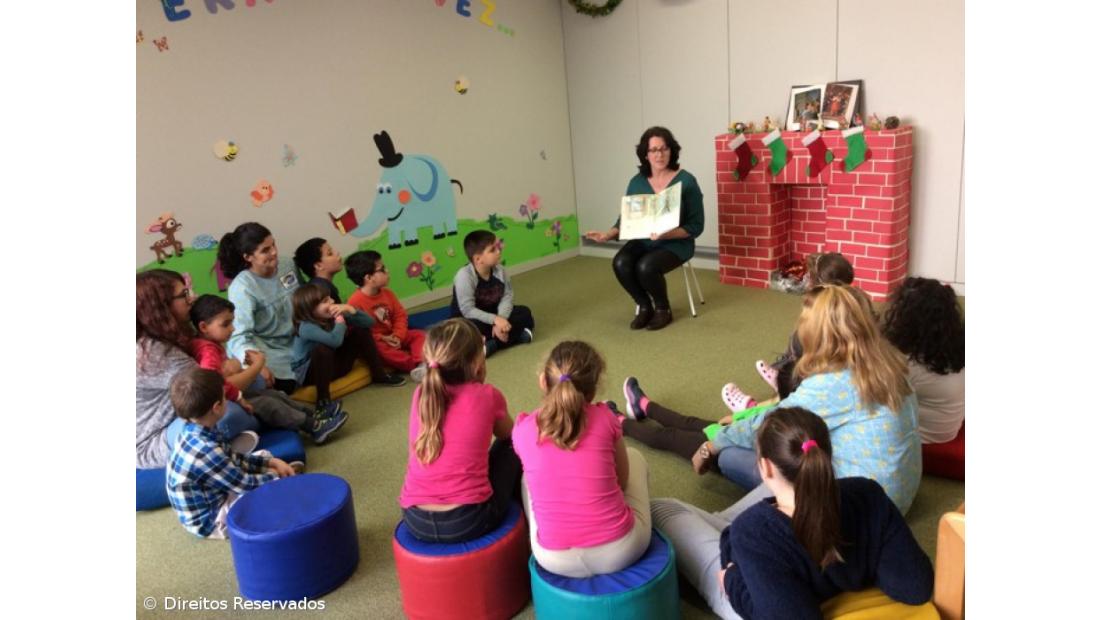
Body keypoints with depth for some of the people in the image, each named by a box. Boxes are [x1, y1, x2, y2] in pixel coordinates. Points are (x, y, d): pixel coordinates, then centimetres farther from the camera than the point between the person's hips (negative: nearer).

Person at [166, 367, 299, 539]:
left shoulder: (192, 432, -7)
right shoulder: (206, 452, -36)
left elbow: (232, 459, 6)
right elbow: (245, 485, -25)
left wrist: (270, 462, 1)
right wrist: (275, 478, -8)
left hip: (211, 498, 9)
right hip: (209, 521, -9)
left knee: (263, 456, 12)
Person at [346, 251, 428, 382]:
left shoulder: (387, 293, 3)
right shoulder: (355, 301, -20)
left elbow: (400, 315, 5)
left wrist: (398, 336, -12)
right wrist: (381, 338, -24)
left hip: (392, 337, 7)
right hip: (373, 342, -7)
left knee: (418, 335, -6)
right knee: (381, 348, -38)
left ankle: (421, 363, -30)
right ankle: (416, 365, -36)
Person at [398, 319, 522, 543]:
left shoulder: (420, 394, 5)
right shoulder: (487, 396, -5)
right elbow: (507, 434, 17)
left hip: (416, 520, 5)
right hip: (469, 521, -4)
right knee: (510, 449, 22)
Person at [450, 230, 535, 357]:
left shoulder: (499, 271, -8)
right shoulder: (464, 275, -25)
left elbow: (507, 298, -11)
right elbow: (468, 310, -28)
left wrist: (501, 320, -29)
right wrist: (495, 319, -35)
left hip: (492, 317, 6)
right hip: (467, 321, -6)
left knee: (525, 312, -11)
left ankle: (492, 344, -26)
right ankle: (519, 335, -27)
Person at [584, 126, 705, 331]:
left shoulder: (686, 181, -10)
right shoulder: (637, 182, 2)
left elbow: (695, 226, -10)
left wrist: (666, 234, -27)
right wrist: (608, 235, -15)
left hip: (676, 243, -4)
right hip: (643, 241, 4)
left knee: (646, 267, -32)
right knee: (620, 263, -26)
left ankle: (663, 309, -1)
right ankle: (644, 306, 1)